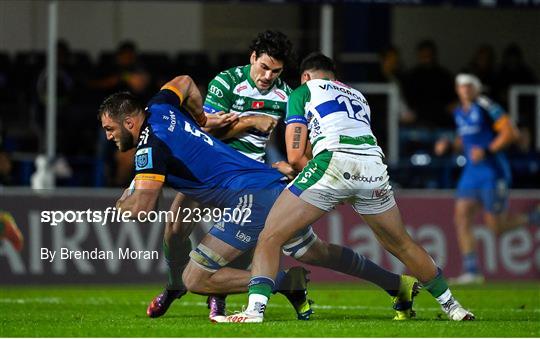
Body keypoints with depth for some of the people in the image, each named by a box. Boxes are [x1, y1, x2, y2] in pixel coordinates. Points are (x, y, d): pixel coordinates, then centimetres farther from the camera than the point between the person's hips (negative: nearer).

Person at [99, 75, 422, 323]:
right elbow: (184, 82, 34)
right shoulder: (158, 109, 12)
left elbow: (142, 206, -19)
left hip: (253, 199, -10)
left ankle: (286, 281, -7)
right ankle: (400, 284, 35)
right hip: (275, 188, 10)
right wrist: (201, 119, 41)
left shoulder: (151, 143, -12)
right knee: (319, 253, 26)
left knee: (195, 279, -12)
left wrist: (120, 205, 1)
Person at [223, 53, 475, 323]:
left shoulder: (303, 92, 20)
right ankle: (451, 306, 34)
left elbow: (295, 156, 11)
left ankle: (255, 309, -18)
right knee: (401, 244, 26)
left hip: (335, 163, -5)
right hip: (374, 165, 5)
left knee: (270, 238, 1)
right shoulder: (358, 97, 35)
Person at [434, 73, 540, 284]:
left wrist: (487, 151, -22)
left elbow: (510, 133, -15)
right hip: (472, 172, 7)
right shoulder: (459, 113, 13)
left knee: (496, 226, -4)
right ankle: (471, 271, -5)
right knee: (461, 218, -6)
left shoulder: (485, 107, -12)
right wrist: (449, 145, 9)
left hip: (493, 170, -7)